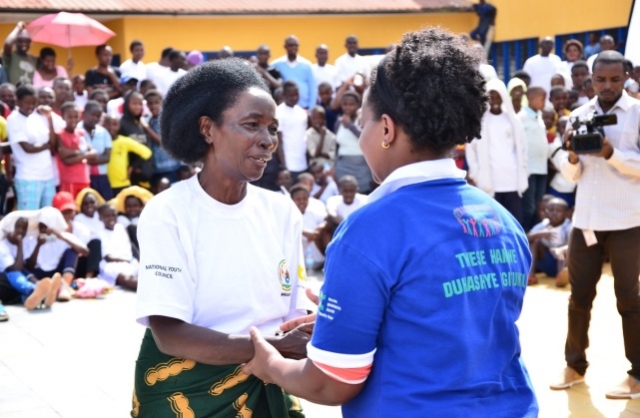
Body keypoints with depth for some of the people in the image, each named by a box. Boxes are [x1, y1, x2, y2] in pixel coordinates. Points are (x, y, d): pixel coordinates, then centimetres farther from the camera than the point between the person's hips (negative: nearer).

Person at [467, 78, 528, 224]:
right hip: (489, 182, -2)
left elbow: (522, 147, 15)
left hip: (513, 181, 2)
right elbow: (471, 148, 4)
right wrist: (475, 173, -2)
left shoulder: (513, 119, 11)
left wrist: (523, 172, 9)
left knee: (516, 222, -1)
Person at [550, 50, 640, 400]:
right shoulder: (579, 115, 9)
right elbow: (571, 175, 9)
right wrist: (573, 156, -11)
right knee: (579, 295, 11)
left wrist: (611, 153, -22)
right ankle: (574, 365, 23)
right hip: (585, 219, 4)